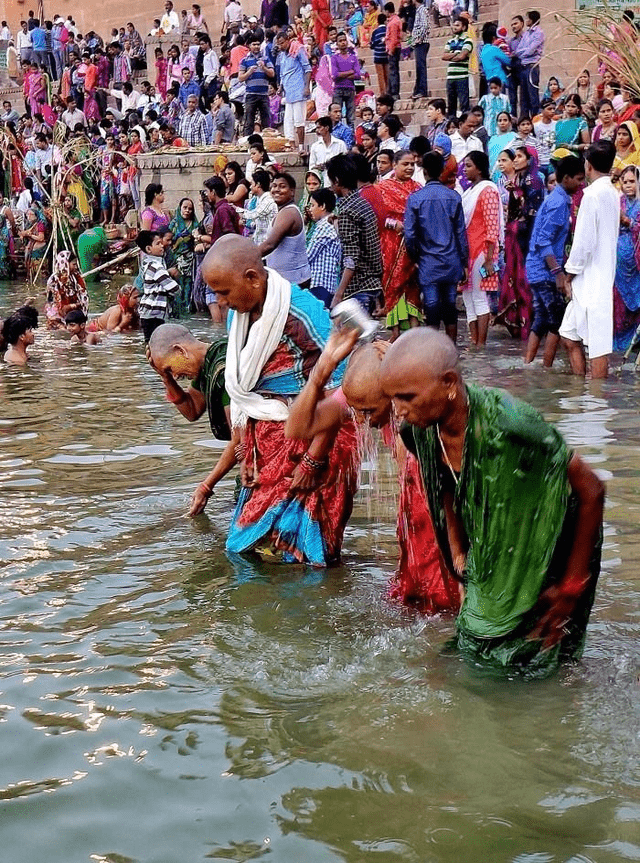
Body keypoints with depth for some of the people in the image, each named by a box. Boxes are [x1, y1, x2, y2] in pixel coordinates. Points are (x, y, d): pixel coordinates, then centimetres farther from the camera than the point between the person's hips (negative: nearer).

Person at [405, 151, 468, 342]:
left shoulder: (415, 198, -7)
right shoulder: (454, 197, -1)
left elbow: (409, 234, -7)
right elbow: (461, 232, 2)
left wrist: (414, 258, 8)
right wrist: (463, 261, 10)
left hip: (428, 263, -2)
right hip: (452, 262, 2)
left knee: (432, 311, 1)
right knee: (450, 308, 10)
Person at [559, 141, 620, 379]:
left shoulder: (593, 194, -15)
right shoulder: (612, 193, 12)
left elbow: (585, 241, -18)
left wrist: (570, 270, -5)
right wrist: (574, 270, 18)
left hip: (591, 279, -9)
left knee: (598, 345, -4)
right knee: (569, 336, 16)